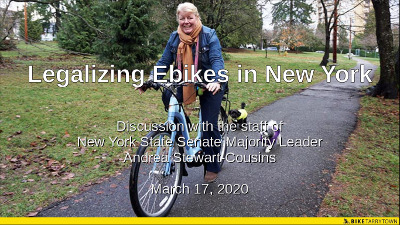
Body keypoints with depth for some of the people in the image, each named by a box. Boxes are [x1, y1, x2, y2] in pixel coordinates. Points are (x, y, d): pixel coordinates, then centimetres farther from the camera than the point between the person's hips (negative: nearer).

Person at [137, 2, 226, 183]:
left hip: (210, 85, -4)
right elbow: (164, 62, -3)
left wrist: (216, 81, -41)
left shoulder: (208, 35, -12)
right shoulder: (175, 38, -1)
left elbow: (217, 60, -22)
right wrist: (150, 80, -18)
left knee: (209, 125, -6)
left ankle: (212, 166, 15)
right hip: (186, 84, 5)